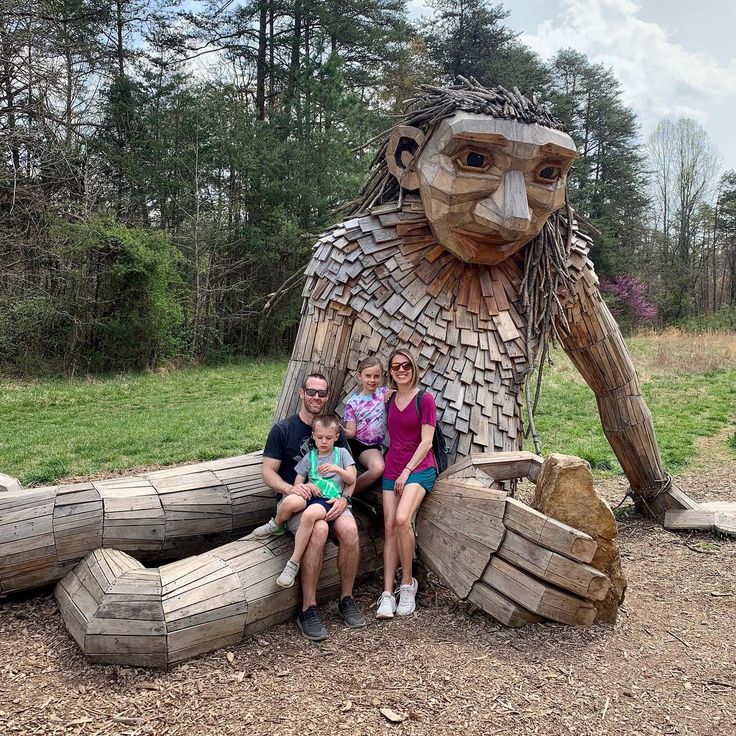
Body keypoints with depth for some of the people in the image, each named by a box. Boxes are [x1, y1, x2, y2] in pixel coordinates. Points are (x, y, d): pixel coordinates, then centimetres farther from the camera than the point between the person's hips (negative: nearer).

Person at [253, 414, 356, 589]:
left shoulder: (342, 453, 12)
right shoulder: (309, 457, 16)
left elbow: (352, 480, 8)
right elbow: (297, 484, 15)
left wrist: (337, 469, -9)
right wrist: (306, 486, -8)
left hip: (328, 500, -2)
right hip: (310, 495, 3)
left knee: (310, 514, -38)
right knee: (290, 501, -35)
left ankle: (294, 563, -25)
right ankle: (276, 525, 1)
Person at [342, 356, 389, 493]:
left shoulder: (384, 393, 5)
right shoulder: (352, 403, 3)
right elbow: (351, 432, -2)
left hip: (372, 446, -1)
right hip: (353, 442, 1)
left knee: (378, 468, -33)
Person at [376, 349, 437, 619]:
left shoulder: (425, 399, -5)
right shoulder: (390, 400, 13)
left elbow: (426, 441, -9)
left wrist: (407, 471, -12)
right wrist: (395, 470, 9)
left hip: (419, 468, -5)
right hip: (391, 469, 5)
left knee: (402, 519, -26)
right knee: (389, 527, -5)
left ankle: (407, 583, -7)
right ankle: (387, 594, -5)